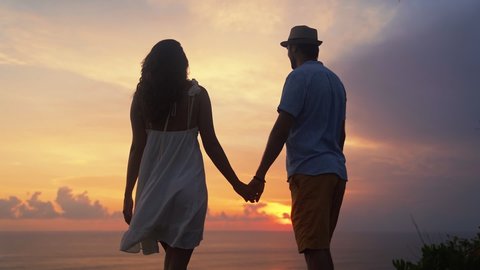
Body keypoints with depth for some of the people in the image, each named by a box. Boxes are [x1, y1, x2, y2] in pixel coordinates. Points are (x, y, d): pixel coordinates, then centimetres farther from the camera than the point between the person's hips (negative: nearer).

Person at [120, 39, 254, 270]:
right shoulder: (196, 95, -4)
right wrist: (237, 184, 2)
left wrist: (128, 194, 5)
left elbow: (137, 148, -1)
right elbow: (210, 145, -5)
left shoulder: (142, 97, 2)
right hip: (186, 182, -3)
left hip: (154, 183, 3)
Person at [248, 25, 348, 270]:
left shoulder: (299, 76, -3)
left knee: (315, 249, -11)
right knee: (320, 247, 11)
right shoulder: (335, 80, 21)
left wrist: (259, 176, -12)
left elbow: (281, 129, -12)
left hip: (309, 172, -8)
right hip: (336, 171, 8)